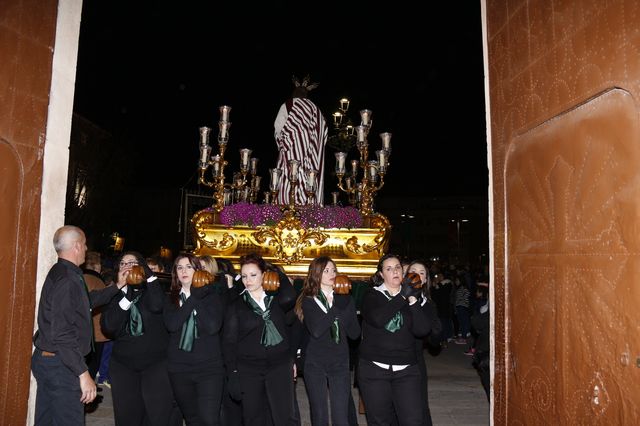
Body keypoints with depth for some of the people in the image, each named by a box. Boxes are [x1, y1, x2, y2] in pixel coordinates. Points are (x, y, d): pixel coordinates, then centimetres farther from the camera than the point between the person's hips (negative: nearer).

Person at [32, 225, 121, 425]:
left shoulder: (58, 273, 10)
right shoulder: (68, 280, -22)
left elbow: (88, 300, 20)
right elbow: (62, 333, -26)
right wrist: (83, 373, -25)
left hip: (44, 359, 11)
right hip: (61, 364, -11)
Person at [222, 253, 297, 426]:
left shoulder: (276, 299, 6)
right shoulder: (236, 306, 4)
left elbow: (289, 298, -18)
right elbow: (229, 342, 1)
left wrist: (278, 273, -7)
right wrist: (233, 374, -6)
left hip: (280, 367, 0)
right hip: (248, 370, 0)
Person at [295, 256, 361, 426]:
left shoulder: (345, 299, 6)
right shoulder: (308, 300, -3)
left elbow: (355, 333, -3)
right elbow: (316, 331, -19)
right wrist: (336, 308, -17)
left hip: (340, 363, 2)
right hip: (315, 364, -1)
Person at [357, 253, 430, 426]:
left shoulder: (411, 296, 10)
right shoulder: (372, 295, 3)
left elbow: (422, 330, -4)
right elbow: (377, 319, -19)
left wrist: (412, 300, -11)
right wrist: (402, 296, -14)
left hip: (406, 370, 2)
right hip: (374, 369, -1)